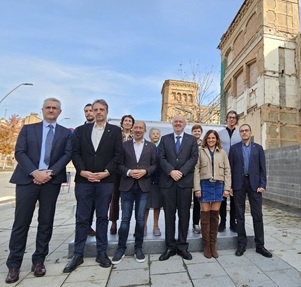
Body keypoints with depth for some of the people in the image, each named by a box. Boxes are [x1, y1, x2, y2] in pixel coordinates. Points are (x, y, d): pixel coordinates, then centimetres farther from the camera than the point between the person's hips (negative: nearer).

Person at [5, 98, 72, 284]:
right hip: (27, 179, 0)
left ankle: (39, 261, 22)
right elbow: (19, 152, 0)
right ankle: (14, 265, 18)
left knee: (46, 223, 7)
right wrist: (34, 172, -14)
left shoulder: (66, 133, 11)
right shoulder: (28, 129, 11)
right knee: (21, 222, 4)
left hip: (52, 181, 1)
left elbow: (67, 154, -1)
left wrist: (50, 172, -14)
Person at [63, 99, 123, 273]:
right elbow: (75, 153, 3)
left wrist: (106, 172, -12)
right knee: (82, 218, 8)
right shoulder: (81, 130, 11)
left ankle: (102, 252, 22)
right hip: (84, 180, 1)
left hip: (105, 181, -1)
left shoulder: (115, 131, 6)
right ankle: (78, 254, 21)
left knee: (102, 217, 9)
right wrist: (82, 171, -11)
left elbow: (118, 155, -2)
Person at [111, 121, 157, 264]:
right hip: (127, 185, 0)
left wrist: (145, 171, -13)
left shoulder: (151, 146, 8)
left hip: (143, 186, 1)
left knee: (140, 218, 9)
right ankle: (121, 248, 21)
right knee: (125, 218, 6)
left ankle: (138, 248, 24)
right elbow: (119, 164, 2)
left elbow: (154, 164, 4)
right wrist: (128, 172, -14)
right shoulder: (124, 145, 6)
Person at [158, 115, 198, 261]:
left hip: (185, 181, 0)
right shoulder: (165, 139, 11)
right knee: (169, 215, 6)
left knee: (184, 215, 7)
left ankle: (182, 246, 20)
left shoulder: (192, 139, 10)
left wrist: (181, 172, -13)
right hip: (168, 181, 1)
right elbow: (161, 158, 1)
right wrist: (171, 171, -13)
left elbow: (193, 158, -1)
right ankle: (170, 246, 19)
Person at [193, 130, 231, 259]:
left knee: (215, 215, 7)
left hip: (219, 185, 2)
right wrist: (197, 188, -9)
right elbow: (196, 170, -2)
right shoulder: (200, 151, 3)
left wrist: (227, 188, -1)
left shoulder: (222, 153, 10)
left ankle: (213, 245, 18)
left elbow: (227, 171, 8)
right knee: (205, 214, 3)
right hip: (205, 184, -2)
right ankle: (206, 245, 15)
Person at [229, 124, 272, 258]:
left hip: (254, 183, 0)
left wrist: (262, 185, -5)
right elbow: (231, 168, 3)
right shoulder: (234, 148, 6)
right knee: (240, 215, 6)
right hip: (239, 184, 0)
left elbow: (262, 168, 4)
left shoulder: (258, 148, 8)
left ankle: (260, 245, 17)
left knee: (257, 215, 4)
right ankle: (242, 244, 17)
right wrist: (230, 186, -2)